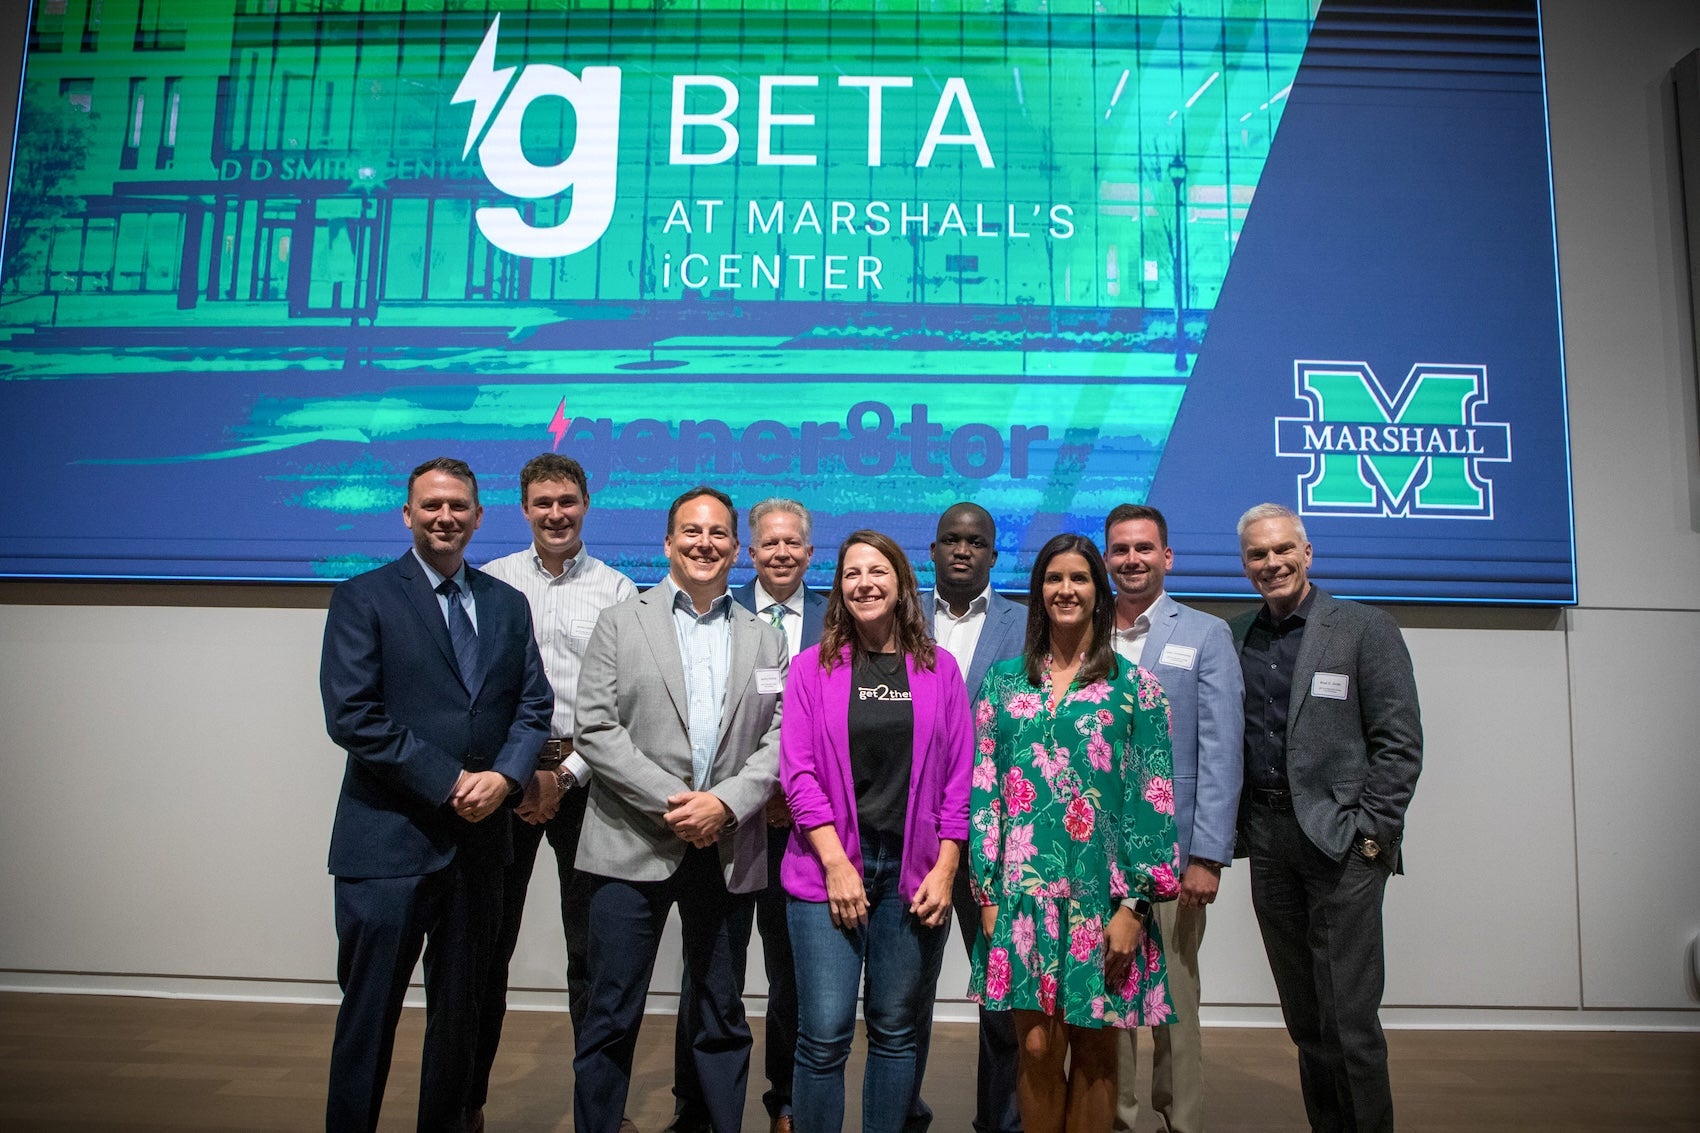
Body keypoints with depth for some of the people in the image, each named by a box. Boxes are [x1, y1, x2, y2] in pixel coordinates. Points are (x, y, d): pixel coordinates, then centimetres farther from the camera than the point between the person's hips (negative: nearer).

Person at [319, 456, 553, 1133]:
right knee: (369, 1012, 4)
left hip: (479, 837, 4)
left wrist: (504, 775, -12)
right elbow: (351, 716, -12)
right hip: (389, 841, -4)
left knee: (460, 1010, 16)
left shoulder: (507, 603, 11)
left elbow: (534, 706, 7)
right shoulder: (363, 599, -3)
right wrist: (450, 782, -16)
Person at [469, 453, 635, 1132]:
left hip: (585, 774, 0)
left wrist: (566, 775, -8)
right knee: (490, 940, 9)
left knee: (591, 944, 7)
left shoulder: (616, 591, 3)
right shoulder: (490, 583, 4)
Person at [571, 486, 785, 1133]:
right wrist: (669, 800, -14)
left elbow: (779, 740, 3)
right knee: (611, 1017, 5)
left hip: (729, 852, 2)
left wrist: (726, 803, -13)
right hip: (633, 845, -2)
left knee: (722, 1018, 13)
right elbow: (594, 730, -5)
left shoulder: (764, 641, 11)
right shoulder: (620, 623, 4)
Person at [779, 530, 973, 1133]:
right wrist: (836, 865, -10)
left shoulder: (939, 668, 7)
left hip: (915, 873, 2)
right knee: (824, 1035, -3)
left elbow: (958, 777, 5)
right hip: (830, 870, -1)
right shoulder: (812, 666, 3)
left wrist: (945, 868, -3)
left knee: (897, 1032, 10)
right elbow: (798, 771, -3)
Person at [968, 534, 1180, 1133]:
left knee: (1094, 1048, 8)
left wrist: (1134, 904, -7)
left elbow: (1153, 797, -2)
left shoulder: (1134, 685, 2)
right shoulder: (1004, 679, 7)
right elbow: (983, 788, 5)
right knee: (1036, 1047, 3)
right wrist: (987, 893, 0)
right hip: (1024, 891, 1)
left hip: (1103, 894, -1)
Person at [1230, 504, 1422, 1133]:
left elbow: (1400, 742, -5)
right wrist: (1233, 831, 4)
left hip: (1342, 838, -4)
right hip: (1268, 843, 5)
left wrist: (1370, 832, -10)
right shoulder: (1236, 638, 11)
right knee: (1303, 1017, 12)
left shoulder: (1366, 628, -1)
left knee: (1349, 1017, -4)